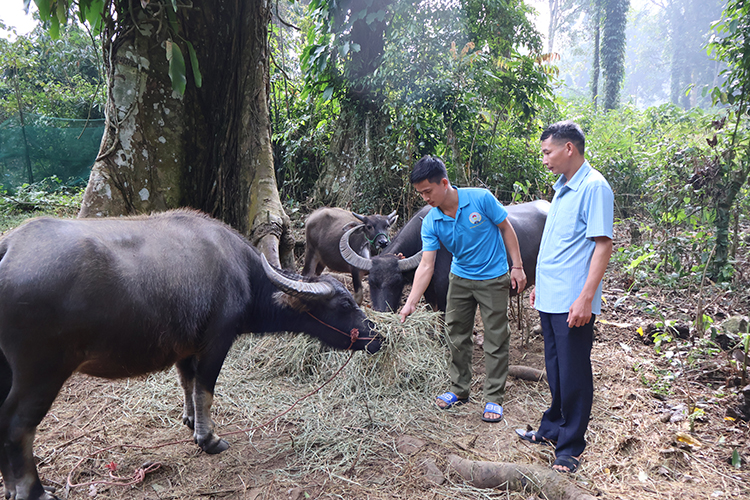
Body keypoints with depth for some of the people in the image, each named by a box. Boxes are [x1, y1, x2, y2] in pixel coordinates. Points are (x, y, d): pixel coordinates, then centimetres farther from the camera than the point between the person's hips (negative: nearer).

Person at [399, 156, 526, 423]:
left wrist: (517, 266, -9)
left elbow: (506, 229, -8)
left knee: (495, 339, 2)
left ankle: (493, 398, 14)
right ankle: (459, 390, 28)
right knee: (457, 335, 11)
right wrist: (411, 303, -22)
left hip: (493, 278, -3)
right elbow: (426, 265, -15)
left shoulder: (481, 198, -20)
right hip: (460, 278, 4)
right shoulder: (430, 223, -12)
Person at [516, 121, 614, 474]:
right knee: (555, 370, 20)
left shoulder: (594, 187, -13)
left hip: (573, 302, -8)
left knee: (573, 375, 5)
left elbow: (602, 244, -18)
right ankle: (552, 430, 35)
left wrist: (586, 297, -23)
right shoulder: (562, 188, 14)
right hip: (550, 299, 9)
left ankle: (570, 447, 19)